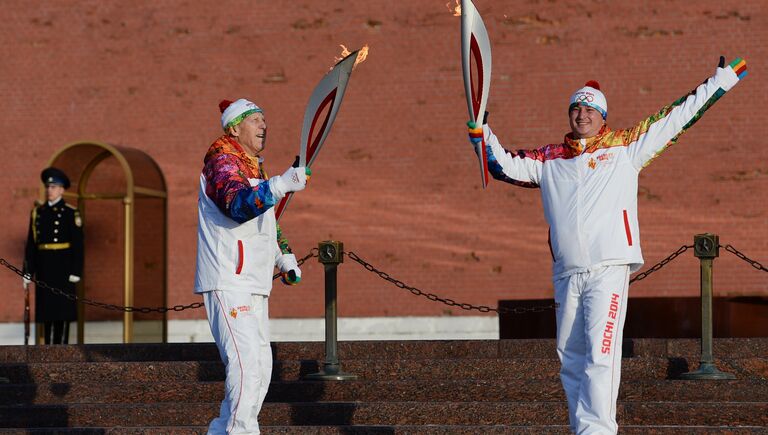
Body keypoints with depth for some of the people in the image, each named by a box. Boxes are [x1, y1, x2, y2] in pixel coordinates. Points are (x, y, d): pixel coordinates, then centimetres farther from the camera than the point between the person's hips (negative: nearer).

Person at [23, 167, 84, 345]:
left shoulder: (71, 213, -2)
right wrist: (28, 272, 6)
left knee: (63, 309, -2)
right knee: (47, 311, 5)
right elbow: (31, 244, 9)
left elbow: (78, 244, -5)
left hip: (63, 268, -4)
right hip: (44, 268, 4)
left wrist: (76, 271, -11)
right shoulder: (38, 212, 10)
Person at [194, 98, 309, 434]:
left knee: (261, 367, 10)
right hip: (227, 283, -10)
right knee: (246, 363, -19)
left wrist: (285, 258, 36)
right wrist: (280, 185, -43)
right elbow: (237, 204, -31)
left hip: (253, 286, 10)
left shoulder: (254, 168, 21)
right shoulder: (222, 160, -9)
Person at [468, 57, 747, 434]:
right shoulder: (549, 159, 18)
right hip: (566, 272, 4)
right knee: (570, 360, 8)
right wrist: (481, 131, 4)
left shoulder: (624, 147, 12)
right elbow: (505, 166, 17)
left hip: (609, 268, -4)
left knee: (600, 355, -14)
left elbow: (676, 118, 16)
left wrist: (720, 82, 18)